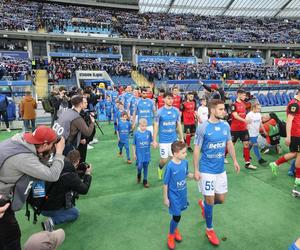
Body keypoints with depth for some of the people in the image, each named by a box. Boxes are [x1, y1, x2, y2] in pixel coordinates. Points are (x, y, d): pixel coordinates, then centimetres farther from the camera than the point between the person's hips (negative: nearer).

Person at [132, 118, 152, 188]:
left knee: (145, 167, 11)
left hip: (147, 154, 2)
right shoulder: (136, 133, -8)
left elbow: (151, 142, 6)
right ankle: (139, 174, 29)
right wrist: (134, 154, -1)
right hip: (139, 154, -2)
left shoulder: (149, 132, -4)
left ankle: (145, 180, 29)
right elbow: (134, 145, -1)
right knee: (140, 166, -6)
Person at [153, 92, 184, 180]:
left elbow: (179, 125, 9)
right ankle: (160, 168, 38)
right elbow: (156, 126, -4)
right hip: (163, 140, -2)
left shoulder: (176, 111, 0)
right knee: (164, 159, 6)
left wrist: (182, 137, 10)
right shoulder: (160, 111, -7)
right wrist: (154, 140, -5)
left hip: (174, 139, 2)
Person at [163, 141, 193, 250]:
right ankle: (171, 235, 28)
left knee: (178, 214, 20)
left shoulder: (185, 162, -10)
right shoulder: (170, 166, -25)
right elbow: (165, 183, -16)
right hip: (174, 195, -5)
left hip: (183, 194, 5)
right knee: (177, 216, 2)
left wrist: (194, 175, -8)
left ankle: (175, 229, 48)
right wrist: (165, 198, -9)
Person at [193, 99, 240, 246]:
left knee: (221, 199, 14)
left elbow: (229, 143, 13)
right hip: (207, 170, -5)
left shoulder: (225, 125, -1)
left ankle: (203, 204, 45)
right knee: (210, 200, 5)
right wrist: (196, 170, -12)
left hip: (221, 169, 5)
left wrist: (235, 160, 14)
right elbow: (197, 149, -12)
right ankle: (209, 229, 27)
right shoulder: (202, 127, -16)